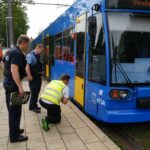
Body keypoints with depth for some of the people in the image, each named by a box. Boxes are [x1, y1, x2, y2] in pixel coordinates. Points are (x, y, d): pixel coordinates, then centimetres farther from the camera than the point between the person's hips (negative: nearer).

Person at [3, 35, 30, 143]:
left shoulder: (12, 51, 12)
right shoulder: (18, 54, -18)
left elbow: (4, 64, 25)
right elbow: (14, 70, -30)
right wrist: (20, 86, -34)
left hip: (8, 83, 10)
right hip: (13, 85, -10)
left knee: (12, 109, 19)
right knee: (15, 110, -2)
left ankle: (14, 130, 33)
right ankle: (14, 136, 8)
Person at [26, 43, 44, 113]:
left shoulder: (38, 56, 10)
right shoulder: (31, 55, -16)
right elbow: (27, 66, -23)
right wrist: (29, 75, -28)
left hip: (38, 77, 9)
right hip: (33, 77, -8)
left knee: (37, 92, 15)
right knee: (34, 92, -2)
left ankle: (34, 105, 28)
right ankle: (32, 107, 12)